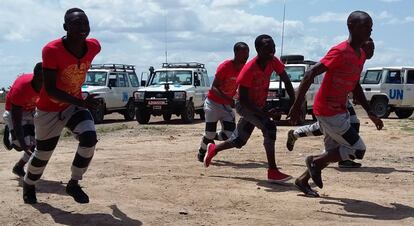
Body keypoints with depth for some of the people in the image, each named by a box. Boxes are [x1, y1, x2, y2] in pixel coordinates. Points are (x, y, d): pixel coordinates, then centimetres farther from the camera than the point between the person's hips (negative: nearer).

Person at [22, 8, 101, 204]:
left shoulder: (94, 47, -14)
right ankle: (28, 186, 42)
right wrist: (82, 102, -40)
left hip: (75, 104, 4)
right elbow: (50, 89, -29)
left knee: (90, 138, -20)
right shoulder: (51, 50, -29)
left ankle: (73, 184, 1)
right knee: (43, 153, 10)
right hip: (49, 109, -3)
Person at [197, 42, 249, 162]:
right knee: (210, 133, -6)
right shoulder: (225, 66, -20)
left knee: (229, 134, -5)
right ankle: (201, 153, 22)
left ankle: (210, 137, 24)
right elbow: (214, 87, -22)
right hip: (213, 102, -5)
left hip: (227, 104, 6)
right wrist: (229, 100, -34)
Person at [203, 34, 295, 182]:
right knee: (269, 127, -29)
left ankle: (213, 149, 44)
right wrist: (264, 114, -35)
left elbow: (286, 81, -3)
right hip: (245, 106, -7)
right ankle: (272, 172, -26)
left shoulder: (273, 62, -13)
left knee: (239, 141, 17)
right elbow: (243, 99, -28)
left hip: (258, 106, 7)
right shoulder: (249, 70, -30)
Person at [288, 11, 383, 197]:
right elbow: (310, 74, -24)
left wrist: (370, 114, 16)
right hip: (328, 111, -9)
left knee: (332, 152, 17)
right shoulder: (340, 52, -20)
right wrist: (297, 105, -28)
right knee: (357, 150, -7)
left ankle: (303, 180, 30)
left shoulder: (361, 55, 9)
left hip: (339, 110, 9)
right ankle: (315, 161, 8)